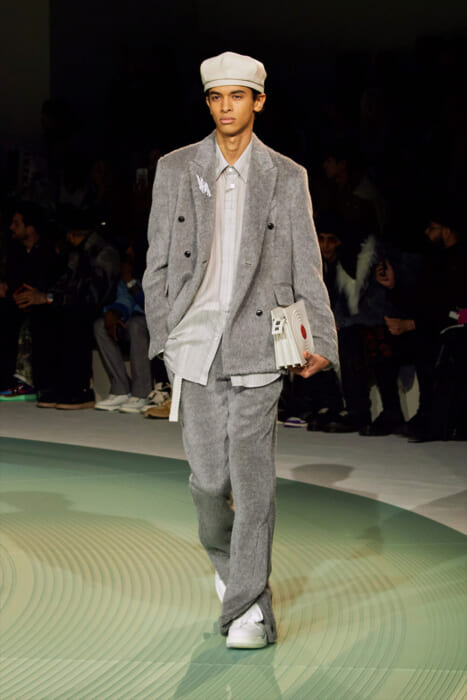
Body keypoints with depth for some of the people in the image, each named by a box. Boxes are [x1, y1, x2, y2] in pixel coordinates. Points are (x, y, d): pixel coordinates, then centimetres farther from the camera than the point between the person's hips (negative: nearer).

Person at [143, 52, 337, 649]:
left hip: (255, 342, -1)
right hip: (193, 343, 1)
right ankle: (225, 559, 34)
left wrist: (321, 341, -2)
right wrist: (163, 337, 3)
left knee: (251, 472, -7)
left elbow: (306, 268, 5)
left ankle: (249, 609, -2)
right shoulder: (175, 169, 8)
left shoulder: (287, 178, 5)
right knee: (208, 474, 4)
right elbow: (158, 263, 9)